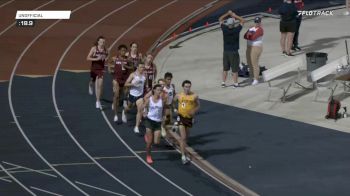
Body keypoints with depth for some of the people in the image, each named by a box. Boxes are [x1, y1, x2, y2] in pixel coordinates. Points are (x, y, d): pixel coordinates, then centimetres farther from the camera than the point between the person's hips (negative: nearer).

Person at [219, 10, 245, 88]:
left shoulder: (224, 29, -9)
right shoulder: (236, 30, -16)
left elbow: (220, 19, 7)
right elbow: (242, 21, -2)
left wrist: (228, 13, 10)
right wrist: (235, 16, 1)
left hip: (226, 52, 3)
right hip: (234, 52, -3)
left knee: (225, 68, 14)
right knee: (235, 69, 5)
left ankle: (223, 83, 16)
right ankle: (235, 83, 10)